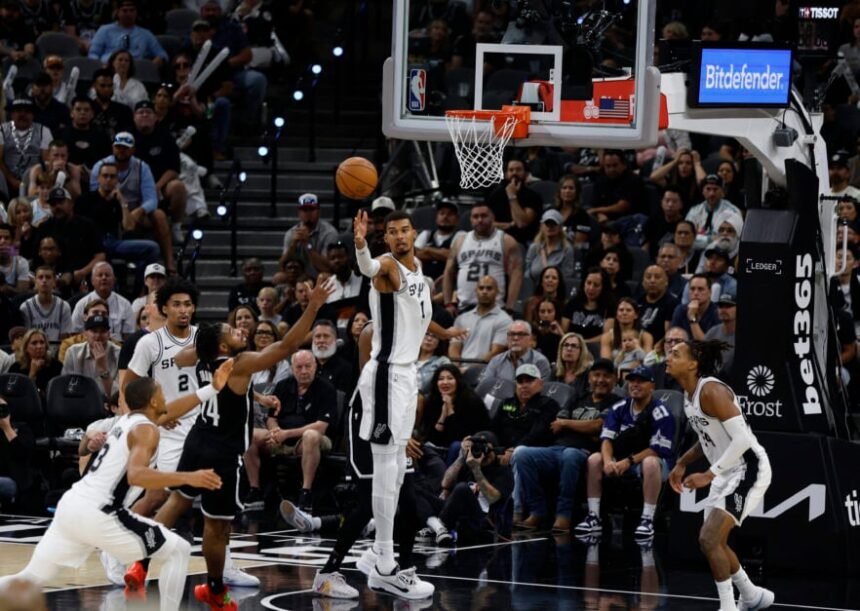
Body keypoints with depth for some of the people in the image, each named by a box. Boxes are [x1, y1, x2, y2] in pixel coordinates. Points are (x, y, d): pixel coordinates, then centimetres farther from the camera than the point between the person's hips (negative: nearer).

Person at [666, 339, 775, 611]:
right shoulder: (689, 395, 7)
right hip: (728, 473, 10)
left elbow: (742, 439, -28)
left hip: (748, 469, -10)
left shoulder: (711, 391, -22)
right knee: (713, 542, 18)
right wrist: (682, 464, 16)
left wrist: (709, 475, -28)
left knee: (709, 539, -17)